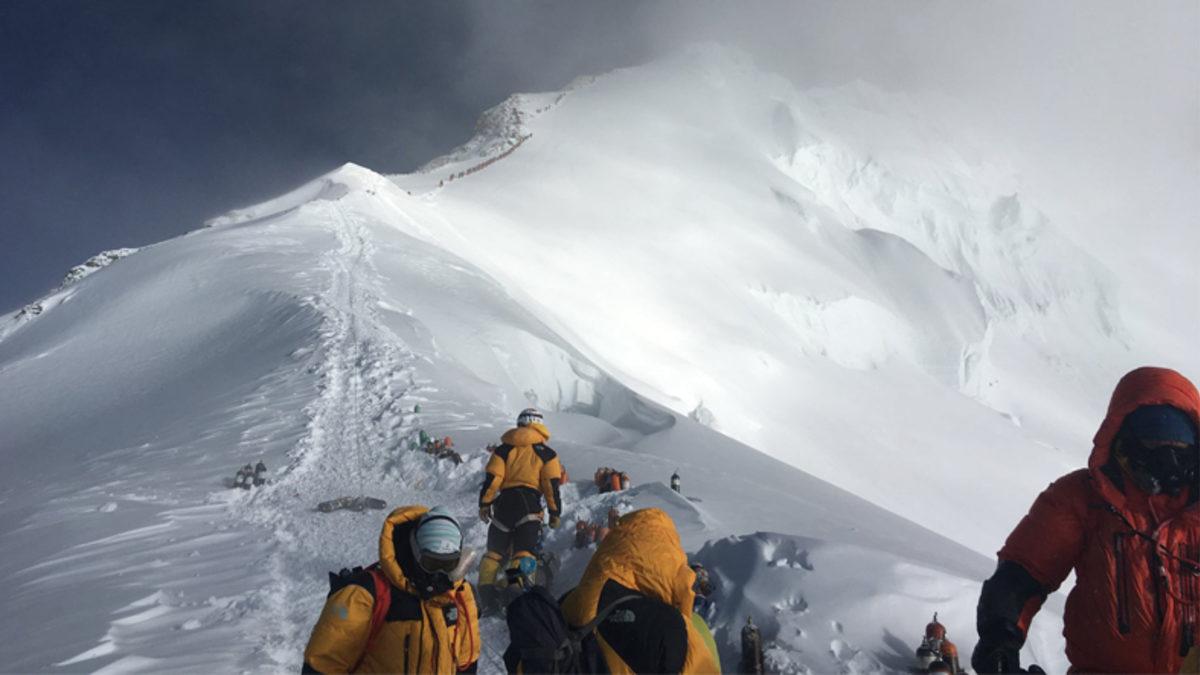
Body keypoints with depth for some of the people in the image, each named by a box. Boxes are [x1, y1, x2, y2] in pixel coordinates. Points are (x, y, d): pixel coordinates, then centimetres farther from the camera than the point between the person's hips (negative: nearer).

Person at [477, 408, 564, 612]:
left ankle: (487, 597, 8)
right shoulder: (546, 453, 5)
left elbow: (491, 479, 2)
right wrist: (555, 513, 7)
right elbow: (552, 485, 1)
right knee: (524, 554, -8)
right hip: (530, 503, -3)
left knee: (495, 552, 14)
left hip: (504, 502, 3)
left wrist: (484, 504, 8)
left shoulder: (503, 449, 9)